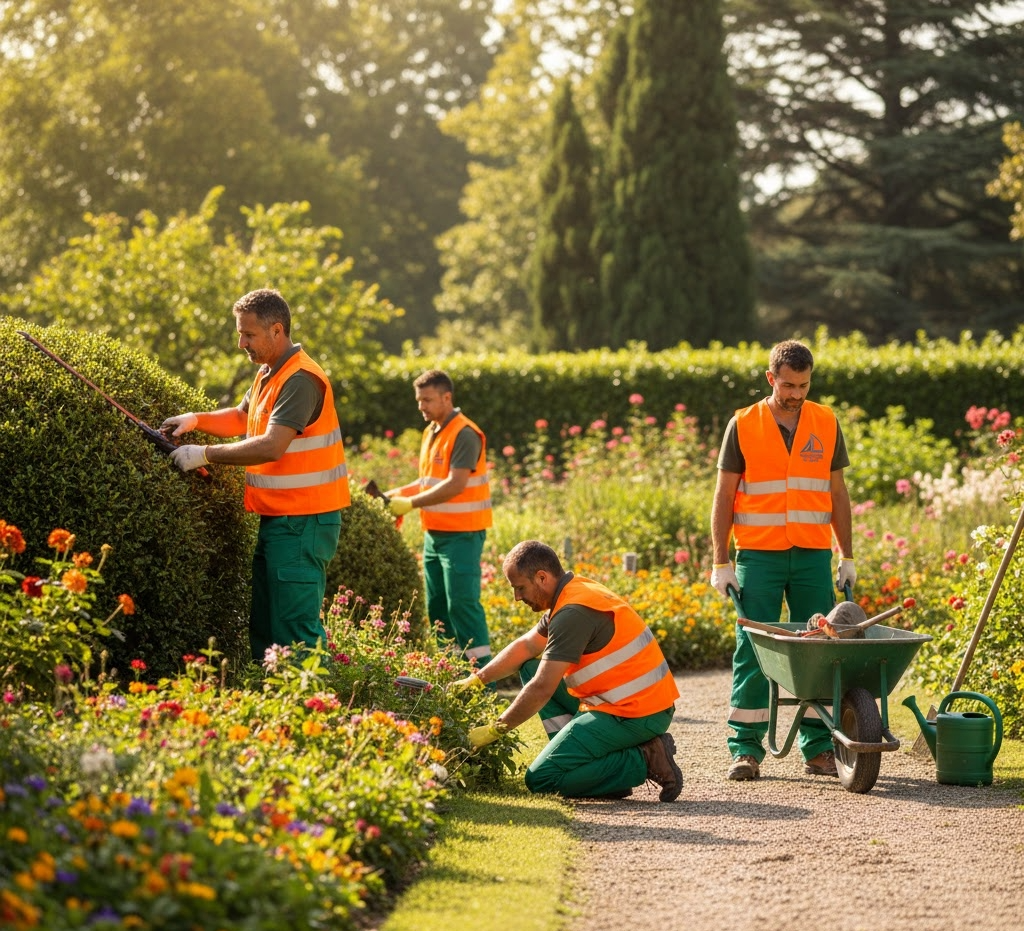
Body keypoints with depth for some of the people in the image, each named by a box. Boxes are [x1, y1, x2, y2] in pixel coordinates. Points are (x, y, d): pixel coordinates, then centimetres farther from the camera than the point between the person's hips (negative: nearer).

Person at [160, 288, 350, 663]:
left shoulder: (300, 379, -18)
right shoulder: (268, 374, 14)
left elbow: (271, 447, -27)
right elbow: (242, 418, 28)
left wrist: (204, 455, -20)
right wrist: (196, 420, 8)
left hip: (302, 521, -10)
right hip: (277, 519, 10)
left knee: (295, 629, -11)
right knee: (263, 626, 13)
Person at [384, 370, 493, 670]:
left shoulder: (465, 435, -14)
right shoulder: (431, 432, 14)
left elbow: (455, 485, -22)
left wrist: (411, 504, -21)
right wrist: (397, 494, 7)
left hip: (462, 534, -9)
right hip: (435, 533, 9)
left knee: (462, 603, -13)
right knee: (437, 606, 10)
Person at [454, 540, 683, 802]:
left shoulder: (573, 613, -20)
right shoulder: (573, 594, 11)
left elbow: (541, 689, -20)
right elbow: (525, 647, 22)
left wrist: (494, 730, -11)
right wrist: (476, 679, 15)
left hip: (634, 715, -10)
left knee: (540, 780, -10)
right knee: (531, 670, 17)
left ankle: (643, 761, -10)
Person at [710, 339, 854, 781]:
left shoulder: (826, 424, 7)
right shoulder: (743, 425, 0)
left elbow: (837, 492, 13)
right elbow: (724, 496, 3)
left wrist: (847, 557, 9)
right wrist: (721, 562, -3)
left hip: (813, 556, 2)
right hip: (758, 556, -2)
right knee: (753, 652, -3)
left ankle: (818, 748, 7)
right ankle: (746, 749, 1)